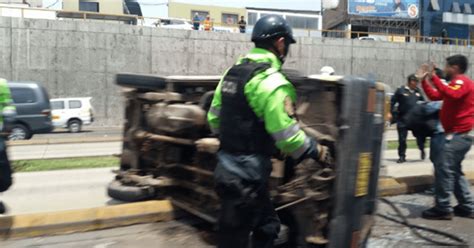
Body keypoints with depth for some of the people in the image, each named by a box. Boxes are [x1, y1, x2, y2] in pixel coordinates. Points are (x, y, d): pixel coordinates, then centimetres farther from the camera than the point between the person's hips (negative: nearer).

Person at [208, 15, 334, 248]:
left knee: (268, 226, 22)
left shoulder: (232, 72, 9)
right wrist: (318, 151, -5)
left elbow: (214, 118, 14)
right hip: (247, 173, -9)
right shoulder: (271, 81, -18)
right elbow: (286, 135, -20)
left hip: (227, 165, 9)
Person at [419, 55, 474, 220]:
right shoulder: (456, 83, 21)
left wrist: (434, 78, -33)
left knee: (444, 170, -11)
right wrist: (424, 80, 16)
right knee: (454, 171, 15)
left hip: (458, 135, -11)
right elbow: (434, 96, 23)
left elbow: (452, 95, -34)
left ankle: (443, 209, -8)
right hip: (457, 135, 11)